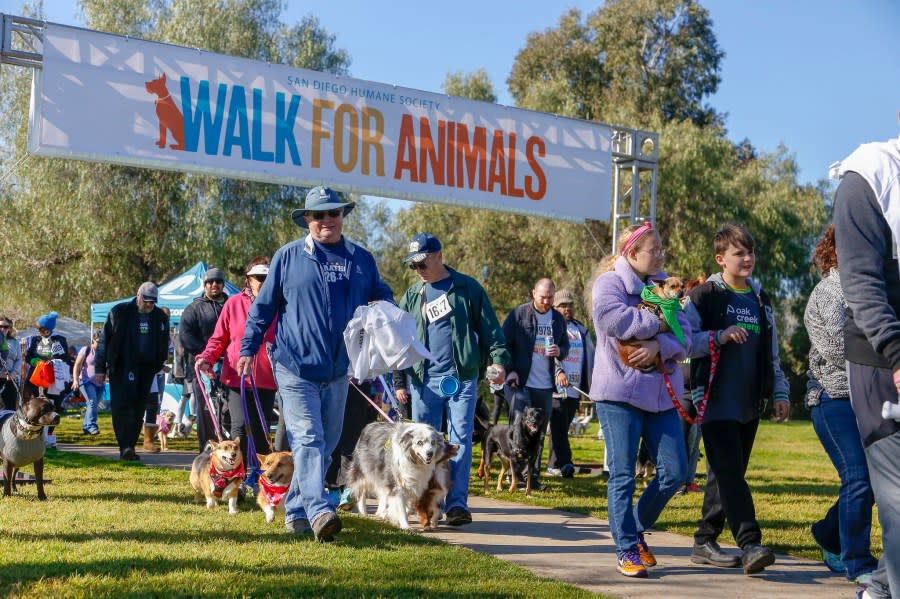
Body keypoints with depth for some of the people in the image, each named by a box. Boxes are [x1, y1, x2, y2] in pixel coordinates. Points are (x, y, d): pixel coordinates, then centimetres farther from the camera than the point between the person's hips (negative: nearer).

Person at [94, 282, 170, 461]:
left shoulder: (161, 317, 8)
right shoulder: (119, 312, -1)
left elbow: (163, 345, 18)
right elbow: (104, 340, 1)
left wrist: (157, 366, 11)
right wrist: (100, 368, -1)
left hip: (146, 370, 3)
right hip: (121, 369, -3)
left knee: (138, 410, 4)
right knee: (121, 406, -13)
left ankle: (129, 447, 13)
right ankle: (125, 446, -19)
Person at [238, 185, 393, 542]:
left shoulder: (361, 259, 10)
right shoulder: (288, 257, 2)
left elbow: (382, 295, 21)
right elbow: (263, 305, 6)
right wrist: (248, 348, 3)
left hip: (337, 369, 4)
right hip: (296, 366, -4)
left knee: (327, 443, 10)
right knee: (307, 438, -15)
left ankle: (296, 510, 22)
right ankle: (319, 512, -24)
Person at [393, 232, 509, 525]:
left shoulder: (467, 288, 4)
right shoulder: (412, 295, 13)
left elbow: (489, 327, 2)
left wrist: (498, 359, -12)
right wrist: (400, 381, 12)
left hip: (461, 378, -3)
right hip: (423, 379, 3)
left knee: (461, 440, -5)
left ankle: (457, 502, -5)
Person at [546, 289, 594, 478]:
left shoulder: (581, 330, 21)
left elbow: (590, 356, 23)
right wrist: (558, 372, -27)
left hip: (574, 389, 6)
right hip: (555, 387, -6)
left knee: (563, 427, 7)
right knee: (559, 426, -13)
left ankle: (553, 464, 13)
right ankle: (564, 463, -17)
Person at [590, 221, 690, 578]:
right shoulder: (609, 284, -2)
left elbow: (685, 337, 4)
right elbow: (613, 319, -24)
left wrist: (659, 345, -17)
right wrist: (658, 323, -11)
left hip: (661, 392, 6)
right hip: (619, 392, -5)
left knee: (674, 472, 2)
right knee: (623, 475, -1)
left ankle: (636, 529, 23)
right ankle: (626, 550, 7)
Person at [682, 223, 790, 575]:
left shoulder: (761, 300, 17)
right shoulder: (703, 296, -2)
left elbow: (771, 353, 22)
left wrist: (779, 392, 16)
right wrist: (720, 336, -20)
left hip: (749, 403, 6)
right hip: (717, 400, -6)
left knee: (726, 474, 8)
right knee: (730, 473, -13)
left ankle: (705, 541, 15)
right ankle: (750, 544, -19)